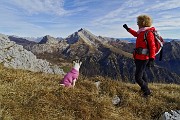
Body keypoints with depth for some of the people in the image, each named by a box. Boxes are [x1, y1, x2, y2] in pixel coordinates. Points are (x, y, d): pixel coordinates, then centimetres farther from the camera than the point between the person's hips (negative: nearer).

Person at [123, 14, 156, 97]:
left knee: (138, 77, -7)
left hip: (142, 59, -10)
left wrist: (151, 59, -25)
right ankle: (145, 88, 44)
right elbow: (136, 34, 33)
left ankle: (147, 91, 13)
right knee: (142, 74, 24)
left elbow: (152, 47, -20)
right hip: (139, 58, 10)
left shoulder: (149, 33, -17)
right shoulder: (142, 32, 10)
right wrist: (128, 29, 39)